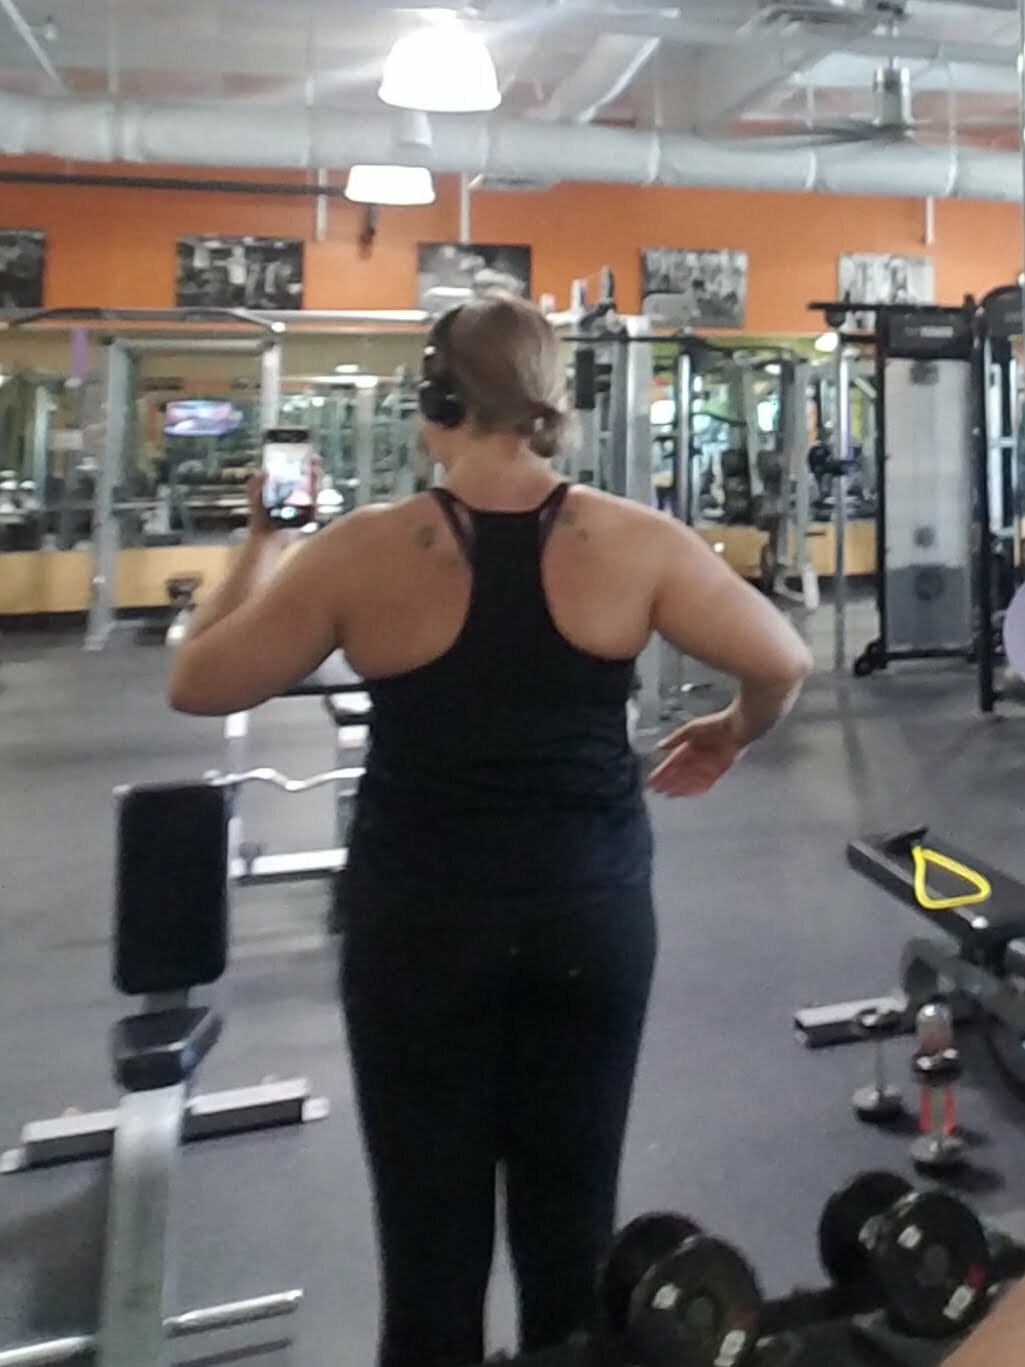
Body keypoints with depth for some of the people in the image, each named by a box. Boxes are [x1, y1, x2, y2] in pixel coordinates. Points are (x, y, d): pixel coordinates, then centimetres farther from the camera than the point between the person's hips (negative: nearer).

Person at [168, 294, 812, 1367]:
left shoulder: (366, 551, -11)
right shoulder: (631, 542, -7)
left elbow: (198, 685, -2)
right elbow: (782, 664, -2)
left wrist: (261, 542, 10)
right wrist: (732, 735, 17)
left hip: (419, 921, -1)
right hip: (592, 910, 2)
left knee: (432, 1221, 15)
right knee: (572, 1209, 19)